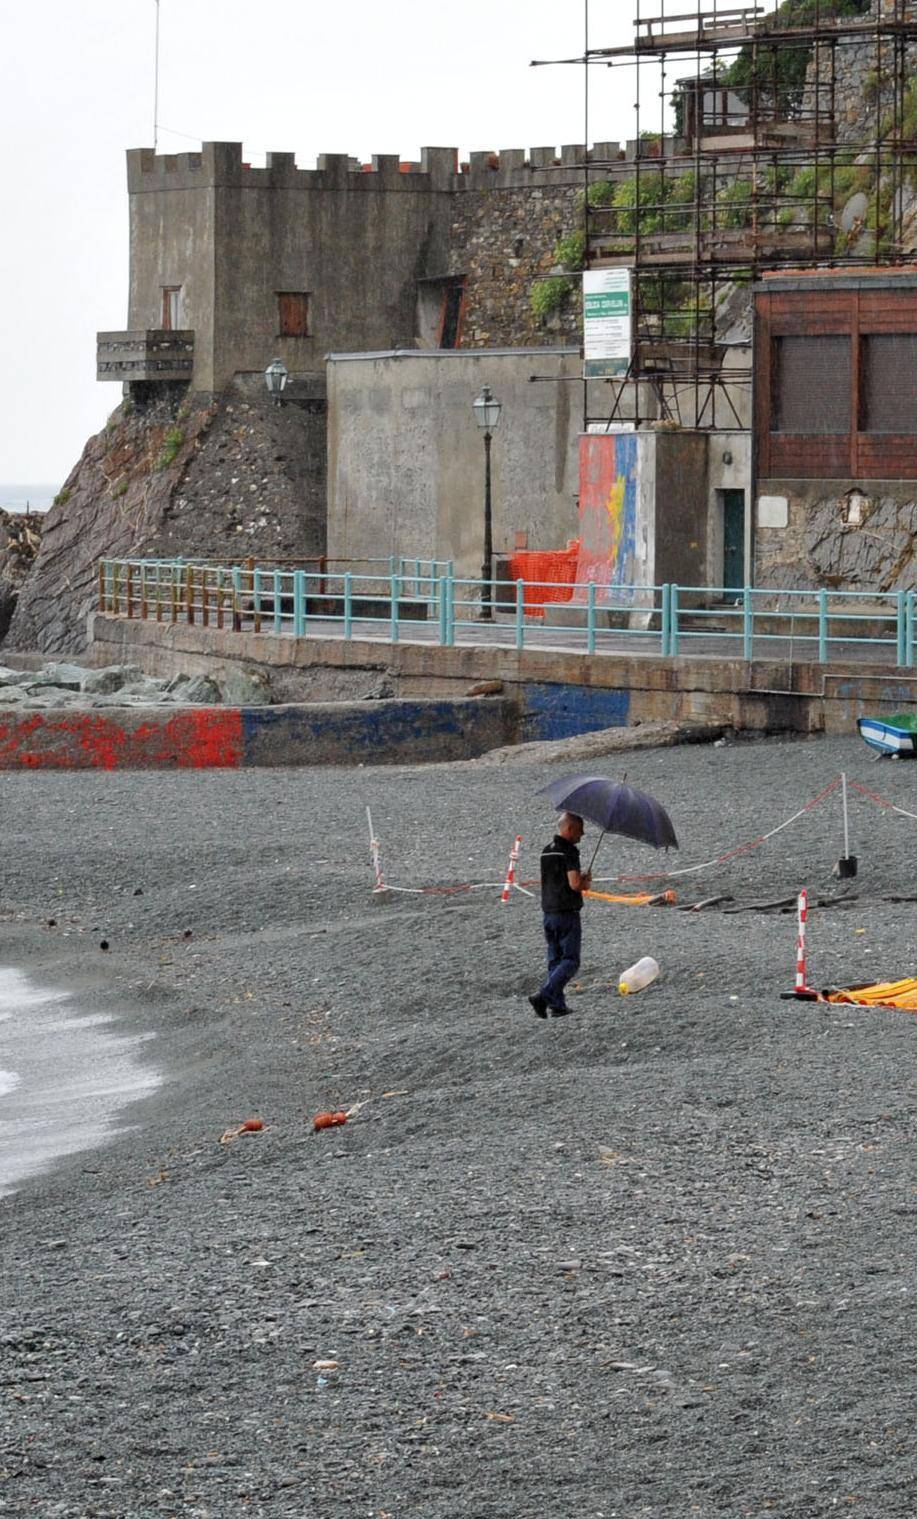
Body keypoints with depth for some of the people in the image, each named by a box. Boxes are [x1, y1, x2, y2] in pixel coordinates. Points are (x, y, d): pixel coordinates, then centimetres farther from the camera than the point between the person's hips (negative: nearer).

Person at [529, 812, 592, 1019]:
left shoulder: (546, 851, 12)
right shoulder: (569, 851, -14)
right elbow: (575, 884, -22)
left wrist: (581, 878, 16)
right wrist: (587, 881, 0)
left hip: (548, 913, 8)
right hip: (567, 914, -8)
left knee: (555, 960, 11)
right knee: (570, 961, -5)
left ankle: (557, 1005, 8)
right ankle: (544, 995, -18)